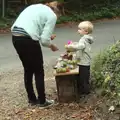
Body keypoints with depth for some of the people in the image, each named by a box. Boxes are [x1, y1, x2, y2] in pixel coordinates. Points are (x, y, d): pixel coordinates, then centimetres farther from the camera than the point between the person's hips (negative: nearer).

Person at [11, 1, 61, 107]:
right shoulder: (52, 15, 1)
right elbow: (44, 40, -7)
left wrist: (47, 37, 24)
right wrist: (52, 46, 14)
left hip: (15, 37, 8)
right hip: (27, 39, -8)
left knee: (28, 70, 20)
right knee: (39, 72, 10)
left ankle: (32, 99, 30)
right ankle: (42, 101, 20)